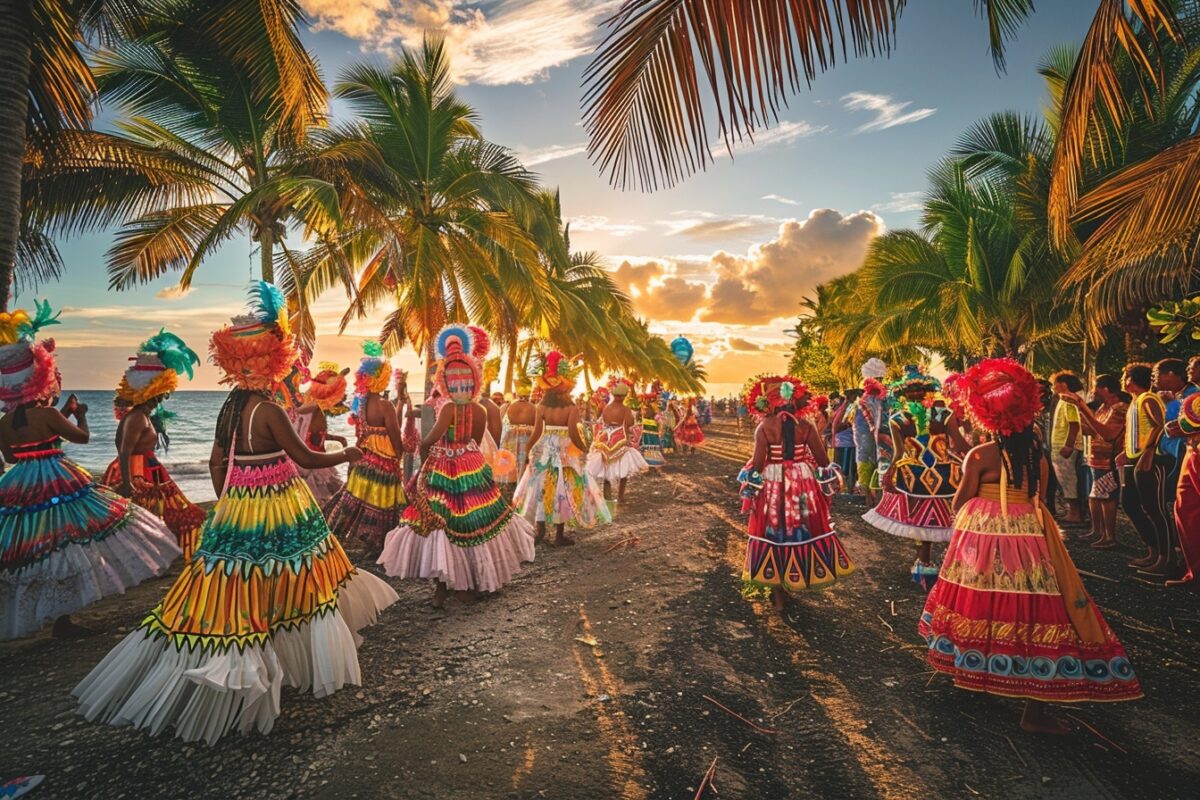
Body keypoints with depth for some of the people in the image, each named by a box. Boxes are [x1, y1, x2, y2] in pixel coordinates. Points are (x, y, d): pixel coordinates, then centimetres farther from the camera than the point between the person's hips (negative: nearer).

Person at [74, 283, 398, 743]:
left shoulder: (230, 407, 5)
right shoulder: (269, 410, -18)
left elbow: (216, 463, 12)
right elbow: (306, 458, -12)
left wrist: (227, 503, 20)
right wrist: (346, 455, 2)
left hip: (235, 510, 7)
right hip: (278, 515, -7)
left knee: (230, 598, 15)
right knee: (299, 587, 7)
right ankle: (321, 668, 21)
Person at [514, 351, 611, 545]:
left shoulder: (542, 407, -4)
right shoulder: (571, 408, -13)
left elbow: (536, 434, -6)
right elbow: (573, 435, -19)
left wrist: (527, 449, 9)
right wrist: (585, 449, -4)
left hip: (544, 451, 3)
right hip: (566, 452, -3)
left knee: (543, 489, 14)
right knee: (562, 491, 6)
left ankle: (540, 530, 21)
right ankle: (559, 536, 13)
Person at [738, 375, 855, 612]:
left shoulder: (764, 427, -11)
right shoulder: (806, 425, -4)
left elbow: (757, 462, -12)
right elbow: (822, 459, -1)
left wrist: (750, 491, -3)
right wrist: (825, 482, 14)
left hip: (773, 485, -1)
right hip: (804, 484, 2)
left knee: (775, 531, 9)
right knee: (804, 529, 18)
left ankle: (778, 594, 17)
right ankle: (801, 577, 28)